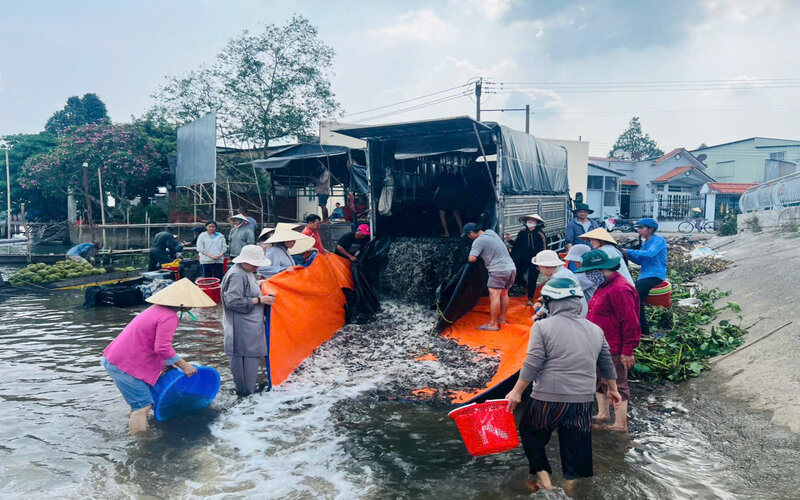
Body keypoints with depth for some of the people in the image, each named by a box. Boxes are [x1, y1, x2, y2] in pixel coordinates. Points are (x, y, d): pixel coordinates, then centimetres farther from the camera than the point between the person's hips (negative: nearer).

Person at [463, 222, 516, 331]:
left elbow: (472, 259, -17)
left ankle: (493, 324, -8)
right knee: (504, 294, 17)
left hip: (499, 270, -9)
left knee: (494, 295, -8)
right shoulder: (491, 232, 14)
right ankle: (502, 319, 27)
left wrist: (470, 258, 5)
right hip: (511, 268, 9)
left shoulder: (478, 241, -12)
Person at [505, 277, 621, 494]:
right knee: (575, 445, 13)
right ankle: (570, 484, 21)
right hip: (582, 400, 4)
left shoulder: (543, 326, -10)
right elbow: (606, 364, 16)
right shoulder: (595, 330, 6)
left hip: (547, 397, -4)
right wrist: (612, 389, 32)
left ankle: (542, 475, 19)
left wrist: (517, 392, -5)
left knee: (531, 434, 20)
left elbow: (532, 364, -13)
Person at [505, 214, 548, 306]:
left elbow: (543, 249, -10)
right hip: (523, 260, 4)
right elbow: (517, 244, 9)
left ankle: (530, 299, 19)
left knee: (532, 280, 3)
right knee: (517, 276, 2)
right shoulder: (522, 233, -3)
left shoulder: (540, 234, -14)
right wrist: (510, 240, -9)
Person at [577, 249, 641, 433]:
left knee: (616, 385, 2)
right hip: (599, 347, 11)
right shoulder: (604, 286, 10)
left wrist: (627, 351, -21)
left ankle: (620, 424, 14)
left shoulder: (620, 289, -24)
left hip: (613, 350, -11)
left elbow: (630, 322, -24)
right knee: (599, 380, 22)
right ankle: (603, 414, 37)